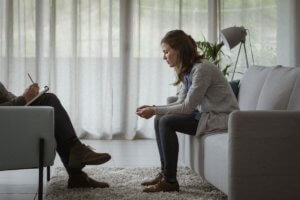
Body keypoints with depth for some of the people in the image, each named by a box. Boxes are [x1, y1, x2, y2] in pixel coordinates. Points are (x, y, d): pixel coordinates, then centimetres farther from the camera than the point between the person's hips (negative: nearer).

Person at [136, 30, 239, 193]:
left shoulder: (202, 69, -22)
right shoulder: (187, 70, 7)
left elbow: (188, 107, -23)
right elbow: (181, 103, 7)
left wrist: (155, 111, -19)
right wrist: (154, 108, -5)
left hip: (222, 117, -9)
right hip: (206, 113, 9)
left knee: (167, 122, -20)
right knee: (160, 119, 1)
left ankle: (170, 181, -15)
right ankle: (165, 173, 5)